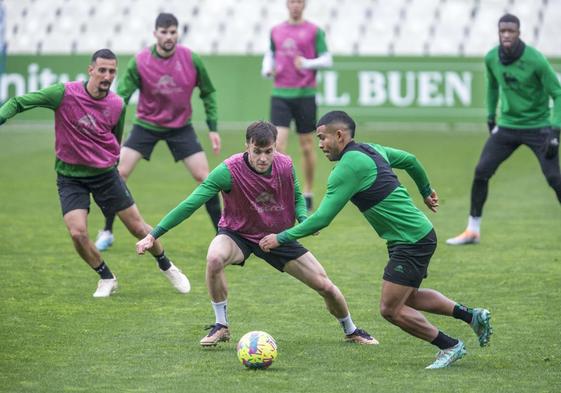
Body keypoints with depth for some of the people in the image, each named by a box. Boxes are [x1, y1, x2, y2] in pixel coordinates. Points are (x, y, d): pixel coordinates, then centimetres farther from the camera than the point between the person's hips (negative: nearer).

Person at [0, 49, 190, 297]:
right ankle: (106, 278, 9)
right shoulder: (65, 93, -16)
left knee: (138, 227, 5)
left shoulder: (117, 105, -5)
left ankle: (167, 267, 32)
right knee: (77, 233, -17)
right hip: (70, 177, -2)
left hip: (105, 173, 2)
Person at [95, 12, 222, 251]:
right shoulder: (139, 63, -17)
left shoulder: (191, 60, -14)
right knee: (119, 173, -8)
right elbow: (121, 97, -16)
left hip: (181, 127, 0)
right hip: (146, 125, 0)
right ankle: (107, 232, 8)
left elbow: (208, 93, 0)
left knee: (203, 177, -8)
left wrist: (213, 128, -3)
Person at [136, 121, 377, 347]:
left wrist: (305, 220, -18)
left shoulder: (285, 166, -17)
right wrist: (153, 235, -34)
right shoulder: (229, 171, -30)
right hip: (237, 233, -3)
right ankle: (221, 326, -15)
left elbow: (297, 197, 4)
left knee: (325, 286, 1)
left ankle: (351, 331, 34)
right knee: (214, 258, -38)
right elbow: (191, 204, -29)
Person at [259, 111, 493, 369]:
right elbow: (410, 160, 25)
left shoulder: (348, 167, -18)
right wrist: (426, 191, 42)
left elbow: (322, 219, -19)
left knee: (390, 309, -4)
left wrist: (281, 238, -11)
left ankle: (450, 347, 6)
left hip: (411, 241, -10)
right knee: (409, 297, 24)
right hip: (419, 234, 10)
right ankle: (473, 316, 26)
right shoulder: (371, 150, 9)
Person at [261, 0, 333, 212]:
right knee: (278, 143, -12)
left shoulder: (314, 31, 0)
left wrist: (308, 63, -19)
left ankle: (308, 193, 19)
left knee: (307, 146, 6)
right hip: (280, 94, 2)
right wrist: (267, 69, 1)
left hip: (305, 94, -2)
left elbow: (327, 60, -2)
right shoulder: (276, 31, 10)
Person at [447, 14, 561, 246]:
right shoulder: (491, 58, -4)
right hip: (507, 126, 5)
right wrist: (490, 118, 17)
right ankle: (472, 231, 10)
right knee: (481, 172, -2)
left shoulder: (535, 60, -19)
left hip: (538, 127, -4)